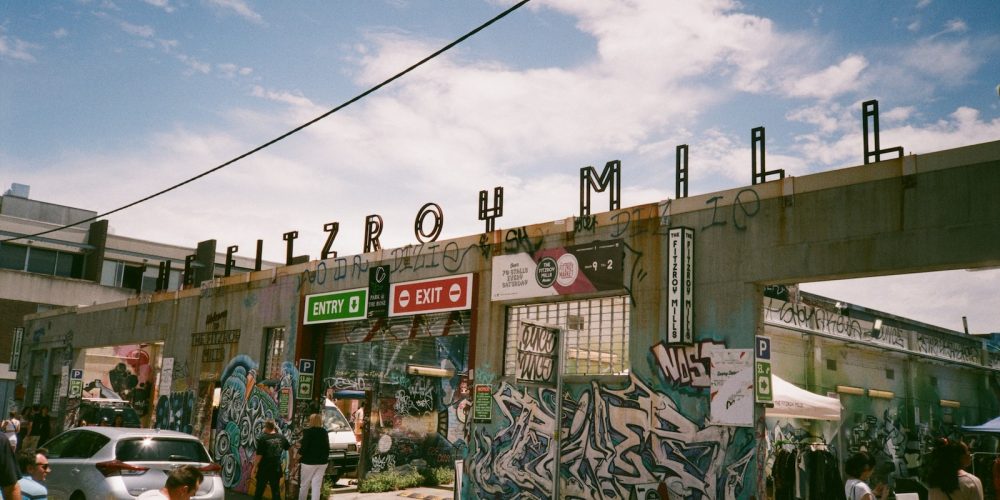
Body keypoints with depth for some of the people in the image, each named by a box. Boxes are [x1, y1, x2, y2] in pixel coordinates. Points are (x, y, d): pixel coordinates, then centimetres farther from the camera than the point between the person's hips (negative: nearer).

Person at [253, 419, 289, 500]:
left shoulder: (262, 438, -15)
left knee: (259, 491, 10)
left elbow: (259, 455, -16)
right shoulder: (281, 437, 0)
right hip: (276, 468, 4)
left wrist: (254, 467, -5)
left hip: (264, 469, -3)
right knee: (276, 491, 9)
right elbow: (289, 449, 13)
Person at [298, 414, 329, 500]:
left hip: (309, 462, -4)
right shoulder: (324, 432, 6)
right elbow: (327, 447, 10)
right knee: (317, 486, 4)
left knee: (304, 485, 9)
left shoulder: (308, 432, -10)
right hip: (322, 462, 4)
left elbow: (304, 448, -12)